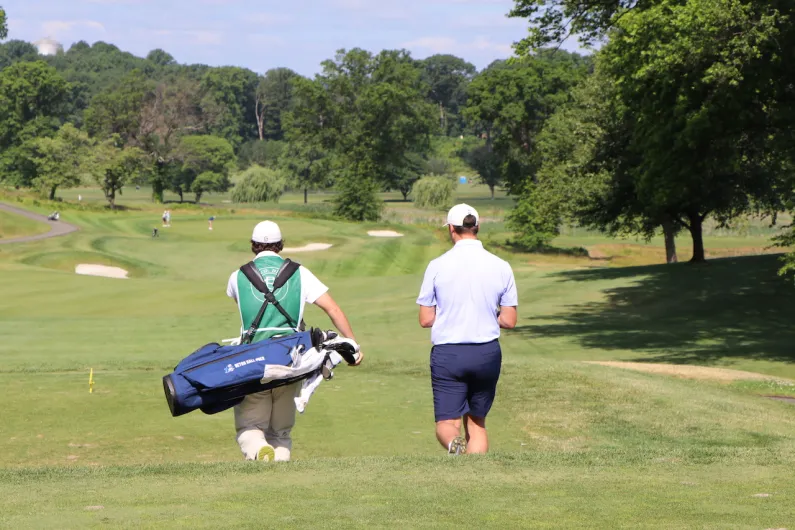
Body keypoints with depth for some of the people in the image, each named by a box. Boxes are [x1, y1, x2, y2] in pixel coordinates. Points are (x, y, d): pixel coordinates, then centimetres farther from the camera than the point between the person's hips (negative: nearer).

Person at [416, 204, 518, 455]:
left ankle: (454, 444, -32)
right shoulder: (501, 267, -2)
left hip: (447, 354, -2)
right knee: (477, 423, 17)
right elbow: (509, 321, 1)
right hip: (487, 354, 2)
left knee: (446, 423, 2)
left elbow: (425, 319, -2)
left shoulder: (437, 266, -6)